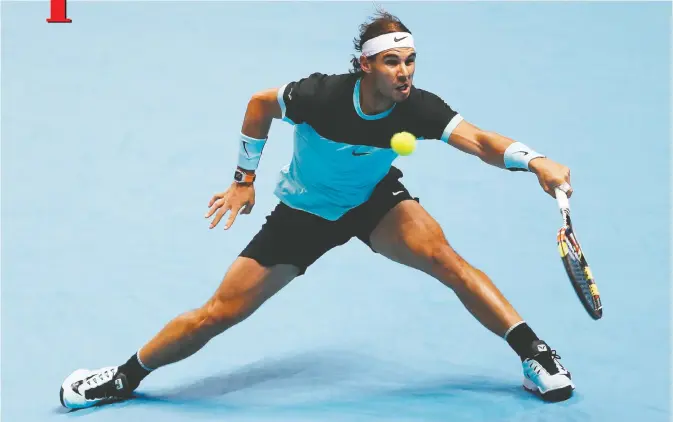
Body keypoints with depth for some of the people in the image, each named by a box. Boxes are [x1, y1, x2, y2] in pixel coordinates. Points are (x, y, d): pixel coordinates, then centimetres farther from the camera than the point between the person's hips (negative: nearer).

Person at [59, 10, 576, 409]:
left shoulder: (418, 108, -25)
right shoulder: (320, 95, -29)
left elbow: (479, 140, -38)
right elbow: (260, 103, -9)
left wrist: (534, 161, -57)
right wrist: (244, 179, -5)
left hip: (375, 200, 1)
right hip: (304, 212, -1)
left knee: (442, 255, -29)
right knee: (221, 312, -4)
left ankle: (535, 354, -18)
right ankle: (124, 377, 17)